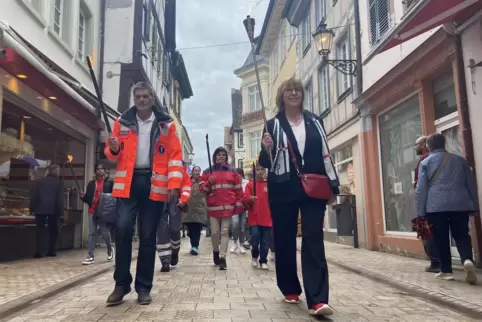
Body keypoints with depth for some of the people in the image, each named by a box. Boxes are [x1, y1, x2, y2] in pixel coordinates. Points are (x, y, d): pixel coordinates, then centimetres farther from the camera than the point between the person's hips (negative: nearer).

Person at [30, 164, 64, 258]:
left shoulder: (38, 182, 6)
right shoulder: (58, 183, -3)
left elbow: (33, 196, 3)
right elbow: (60, 198, -7)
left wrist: (32, 209, 7)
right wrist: (61, 211, -5)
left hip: (40, 209, 2)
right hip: (53, 210, -1)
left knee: (40, 231, 6)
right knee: (53, 231, 9)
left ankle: (40, 252, -2)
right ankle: (52, 251, 9)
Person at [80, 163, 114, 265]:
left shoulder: (110, 182, 4)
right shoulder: (91, 183, 14)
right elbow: (88, 199, 13)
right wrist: (83, 196, -7)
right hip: (92, 211, 3)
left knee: (105, 232, 0)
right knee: (92, 233, -1)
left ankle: (110, 249, 28)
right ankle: (90, 256, 0)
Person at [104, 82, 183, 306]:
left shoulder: (166, 124, 6)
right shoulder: (122, 122, 10)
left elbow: (175, 156, 2)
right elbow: (113, 154, 14)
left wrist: (174, 184, -8)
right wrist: (113, 149, -11)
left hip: (154, 184, -1)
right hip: (128, 182, 1)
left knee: (148, 236, 4)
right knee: (123, 230, -10)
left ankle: (143, 287, 14)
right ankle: (121, 284, 7)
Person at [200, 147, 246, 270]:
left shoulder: (232, 171, 10)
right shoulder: (208, 171, 9)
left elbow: (238, 189, 9)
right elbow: (202, 187, 8)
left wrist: (239, 204, 3)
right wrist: (209, 183, -12)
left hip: (228, 207, 0)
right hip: (213, 207, 0)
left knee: (225, 231, -4)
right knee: (214, 232, 3)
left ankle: (223, 258, -2)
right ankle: (215, 251, 29)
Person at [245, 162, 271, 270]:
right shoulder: (250, 184, 4)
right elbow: (246, 200, -2)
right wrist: (250, 200, -22)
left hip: (267, 218, 1)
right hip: (254, 218, -1)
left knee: (265, 241, 2)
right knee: (255, 238, -9)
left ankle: (263, 261, 18)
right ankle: (254, 257, 18)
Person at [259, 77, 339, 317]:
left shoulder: (315, 122, 11)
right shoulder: (273, 125, 4)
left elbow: (325, 154, 13)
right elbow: (265, 162, 3)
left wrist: (333, 185, 7)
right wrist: (267, 149, -19)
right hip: (283, 190, -1)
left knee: (313, 240, -7)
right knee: (285, 240, 6)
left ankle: (317, 299, -10)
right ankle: (291, 289, 24)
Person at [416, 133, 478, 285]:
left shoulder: (425, 163, 5)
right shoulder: (459, 159, 14)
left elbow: (421, 189, 0)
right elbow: (471, 183, 15)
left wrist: (420, 212, 3)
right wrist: (474, 205, 20)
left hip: (436, 206, -2)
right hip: (460, 204, 2)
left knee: (441, 239, 7)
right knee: (461, 235, 9)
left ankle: (446, 271, 11)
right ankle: (468, 260, -17)